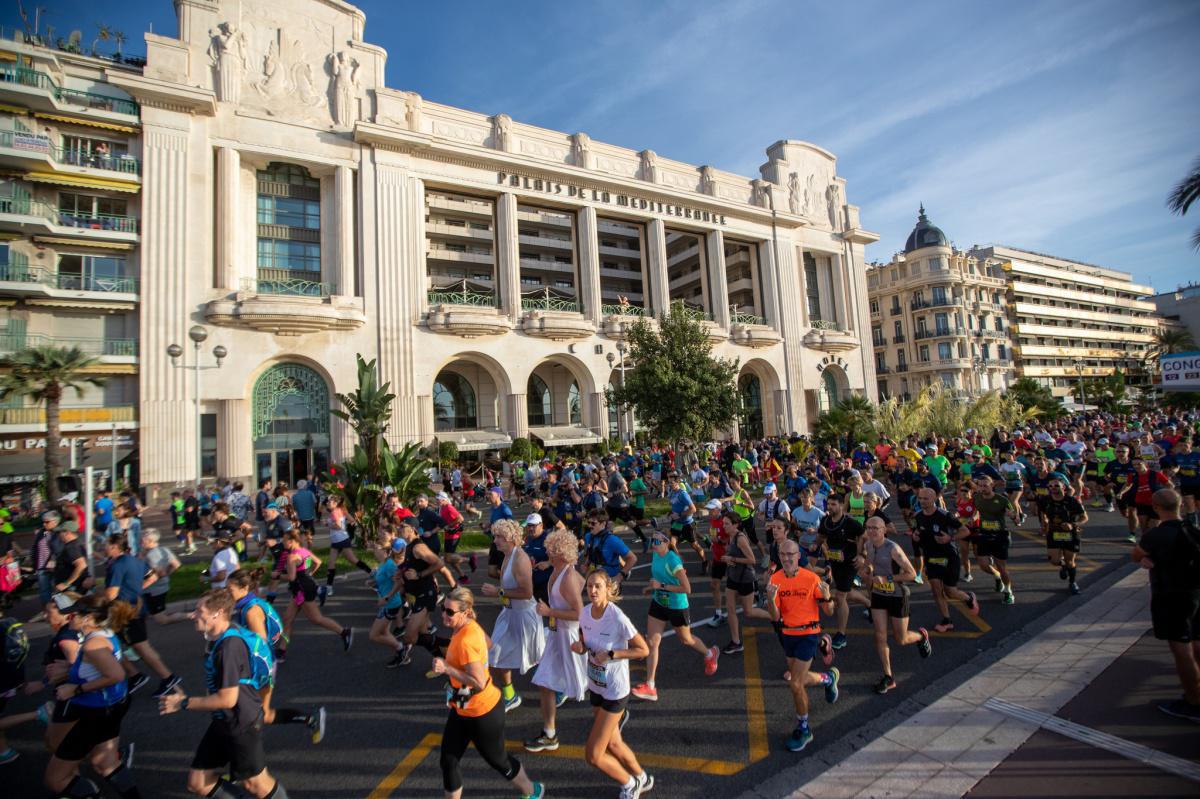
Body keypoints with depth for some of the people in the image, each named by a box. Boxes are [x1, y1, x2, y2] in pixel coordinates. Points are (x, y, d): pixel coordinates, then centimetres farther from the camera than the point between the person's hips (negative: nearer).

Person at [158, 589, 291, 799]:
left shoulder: (230, 645, -29)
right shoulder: (218, 639, 2)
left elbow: (227, 699, -27)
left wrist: (184, 703, -17)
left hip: (242, 725, -9)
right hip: (223, 722, 9)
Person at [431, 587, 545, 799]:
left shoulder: (466, 641, -32)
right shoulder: (471, 626, -7)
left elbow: (479, 683, -32)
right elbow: (487, 643, 13)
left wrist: (447, 669, -34)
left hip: (482, 712, -8)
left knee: (498, 760, 16)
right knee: (448, 760, 13)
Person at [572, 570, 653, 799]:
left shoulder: (618, 619, -28)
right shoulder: (585, 612, -9)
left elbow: (643, 650, -18)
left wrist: (611, 655, -25)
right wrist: (579, 646, -13)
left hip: (614, 691, -7)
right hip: (595, 686, 7)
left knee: (593, 756, 1)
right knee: (613, 744, 24)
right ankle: (642, 779, 50)